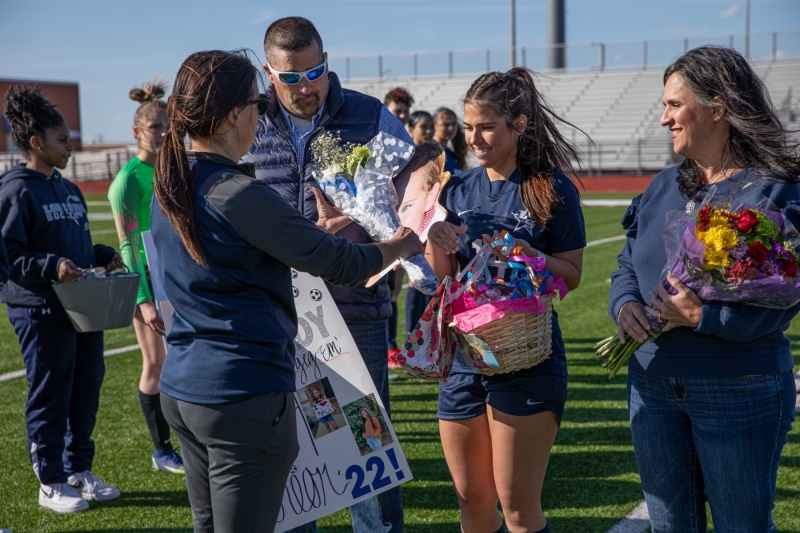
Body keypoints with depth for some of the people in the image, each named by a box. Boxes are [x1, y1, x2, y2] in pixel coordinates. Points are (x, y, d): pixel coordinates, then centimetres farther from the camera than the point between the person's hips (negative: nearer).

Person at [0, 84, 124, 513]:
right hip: (41, 311, -8)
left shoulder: (69, 190, 15)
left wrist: (105, 256, 7)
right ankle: (50, 483, 13)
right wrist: (51, 267, -26)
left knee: (87, 390, 12)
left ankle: (79, 469, 27)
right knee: (50, 397, 1)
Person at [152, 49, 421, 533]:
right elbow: (340, 264, -14)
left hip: (182, 387, 9)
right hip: (246, 393, -9)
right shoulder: (238, 194, -20)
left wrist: (315, 230, 25)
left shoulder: (169, 188, 7)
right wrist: (401, 245, 5)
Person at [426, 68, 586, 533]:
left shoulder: (553, 190, -6)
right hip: (463, 353, 5)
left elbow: (571, 275, -5)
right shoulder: (459, 190, 8)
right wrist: (438, 245, -11)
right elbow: (442, 277, 9)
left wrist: (525, 253, -22)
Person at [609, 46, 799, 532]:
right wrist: (625, 304, -9)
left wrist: (700, 316, -26)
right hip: (653, 384, 6)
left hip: (738, 393, -6)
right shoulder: (664, 187, 8)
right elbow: (627, 265, 13)